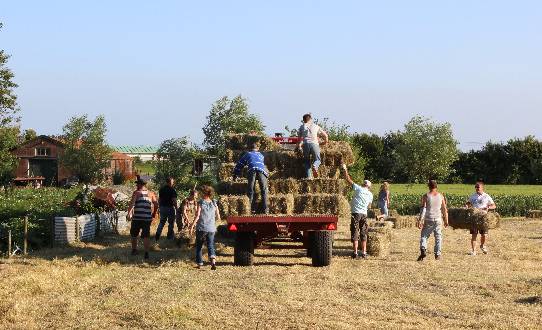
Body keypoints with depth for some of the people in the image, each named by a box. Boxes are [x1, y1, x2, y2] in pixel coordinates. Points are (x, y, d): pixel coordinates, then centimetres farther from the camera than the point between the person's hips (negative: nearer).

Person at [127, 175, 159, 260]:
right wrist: (154, 213, 14)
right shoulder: (151, 194, 10)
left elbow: (132, 203, -13)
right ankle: (146, 253, -6)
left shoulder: (136, 192, 1)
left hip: (137, 217, -2)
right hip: (147, 218, 3)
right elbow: (156, 204, 3)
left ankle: (134, 250, 24)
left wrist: (129, 212, -12)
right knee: (146, 236, 4)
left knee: (134, 234, 17)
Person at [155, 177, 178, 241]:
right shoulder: (172, 190, -13)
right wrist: (176, 208, -11)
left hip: (162, 207, 6)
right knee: (171, 222, 8)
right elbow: (174, 201, -17)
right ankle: (170, 236, 13)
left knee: (161, 222, 13)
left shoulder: (161, 189, 8)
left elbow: (159, 199, 13)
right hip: (170, 207, -6)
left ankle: (157, 236, 4)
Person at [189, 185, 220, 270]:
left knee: (199, 246, 12)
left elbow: (197, 216, -13)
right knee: (210, 245, 3)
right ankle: (213, 260, -20)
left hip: (201, 228, -3)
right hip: (211, 228, 3)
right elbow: (218, 217, 6)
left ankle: (199, 263, 15)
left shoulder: (200, 203, -8)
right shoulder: (214, 203, 4)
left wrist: (192, 226, -8)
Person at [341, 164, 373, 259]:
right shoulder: (370, 195, 12)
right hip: (364, 214, 4)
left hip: (356, 213, -4)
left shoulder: (358, 189, -1)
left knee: (355, 233, -3)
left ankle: (355, 253, -7)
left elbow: (349, 180, 1)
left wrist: (345, 170, 10)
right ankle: (364, 253, 7)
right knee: (363, 234, 10)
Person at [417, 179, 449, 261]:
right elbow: (445, 209, 7)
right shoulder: (440, 196, 5)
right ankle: (437, 255, 8)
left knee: (424, 236, 4)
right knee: (438, 237, 9)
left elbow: (423, 209, -11)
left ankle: (423, 250, -17)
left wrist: (420, 220, -11)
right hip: (438, 219, 2)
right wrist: (446, 220, 15)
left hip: (428, 219, -2)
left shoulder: (426, 196, -4)